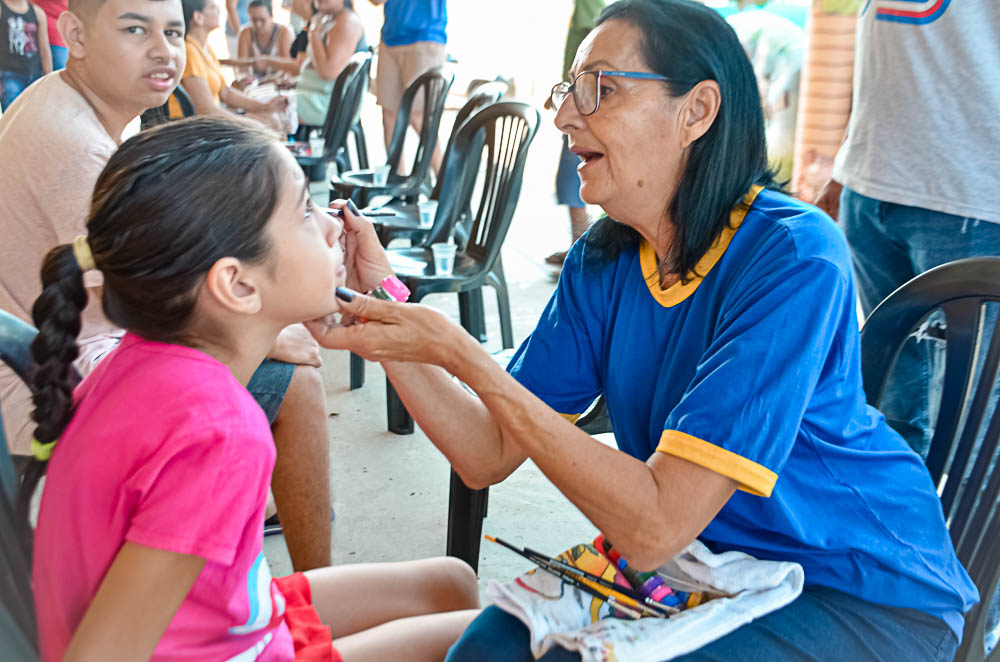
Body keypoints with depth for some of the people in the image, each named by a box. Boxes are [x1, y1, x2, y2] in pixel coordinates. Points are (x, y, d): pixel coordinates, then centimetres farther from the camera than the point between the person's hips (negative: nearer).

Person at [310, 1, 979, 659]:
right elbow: (489, 455, -6)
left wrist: (461, 353, -31)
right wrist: (384, 321, -19)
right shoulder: (603, 263, -5)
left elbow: (655, 527, -30)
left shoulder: (794, 257, -26)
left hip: (863, 597, -5)